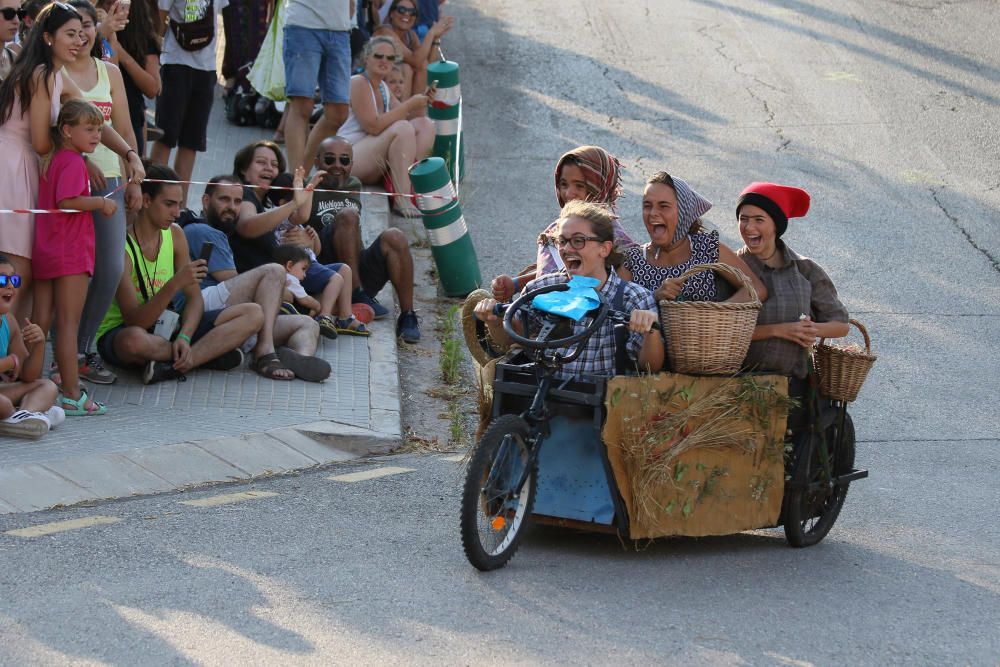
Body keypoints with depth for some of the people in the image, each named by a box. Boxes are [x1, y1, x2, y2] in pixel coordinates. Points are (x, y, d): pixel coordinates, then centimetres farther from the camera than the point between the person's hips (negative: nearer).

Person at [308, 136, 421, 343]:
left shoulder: (353, 186, 22)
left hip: (361, 274, 5)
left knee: (394, 238, -22)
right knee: (347, 215, -25)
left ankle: (407, 316, -20)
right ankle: (358, 295, -25)